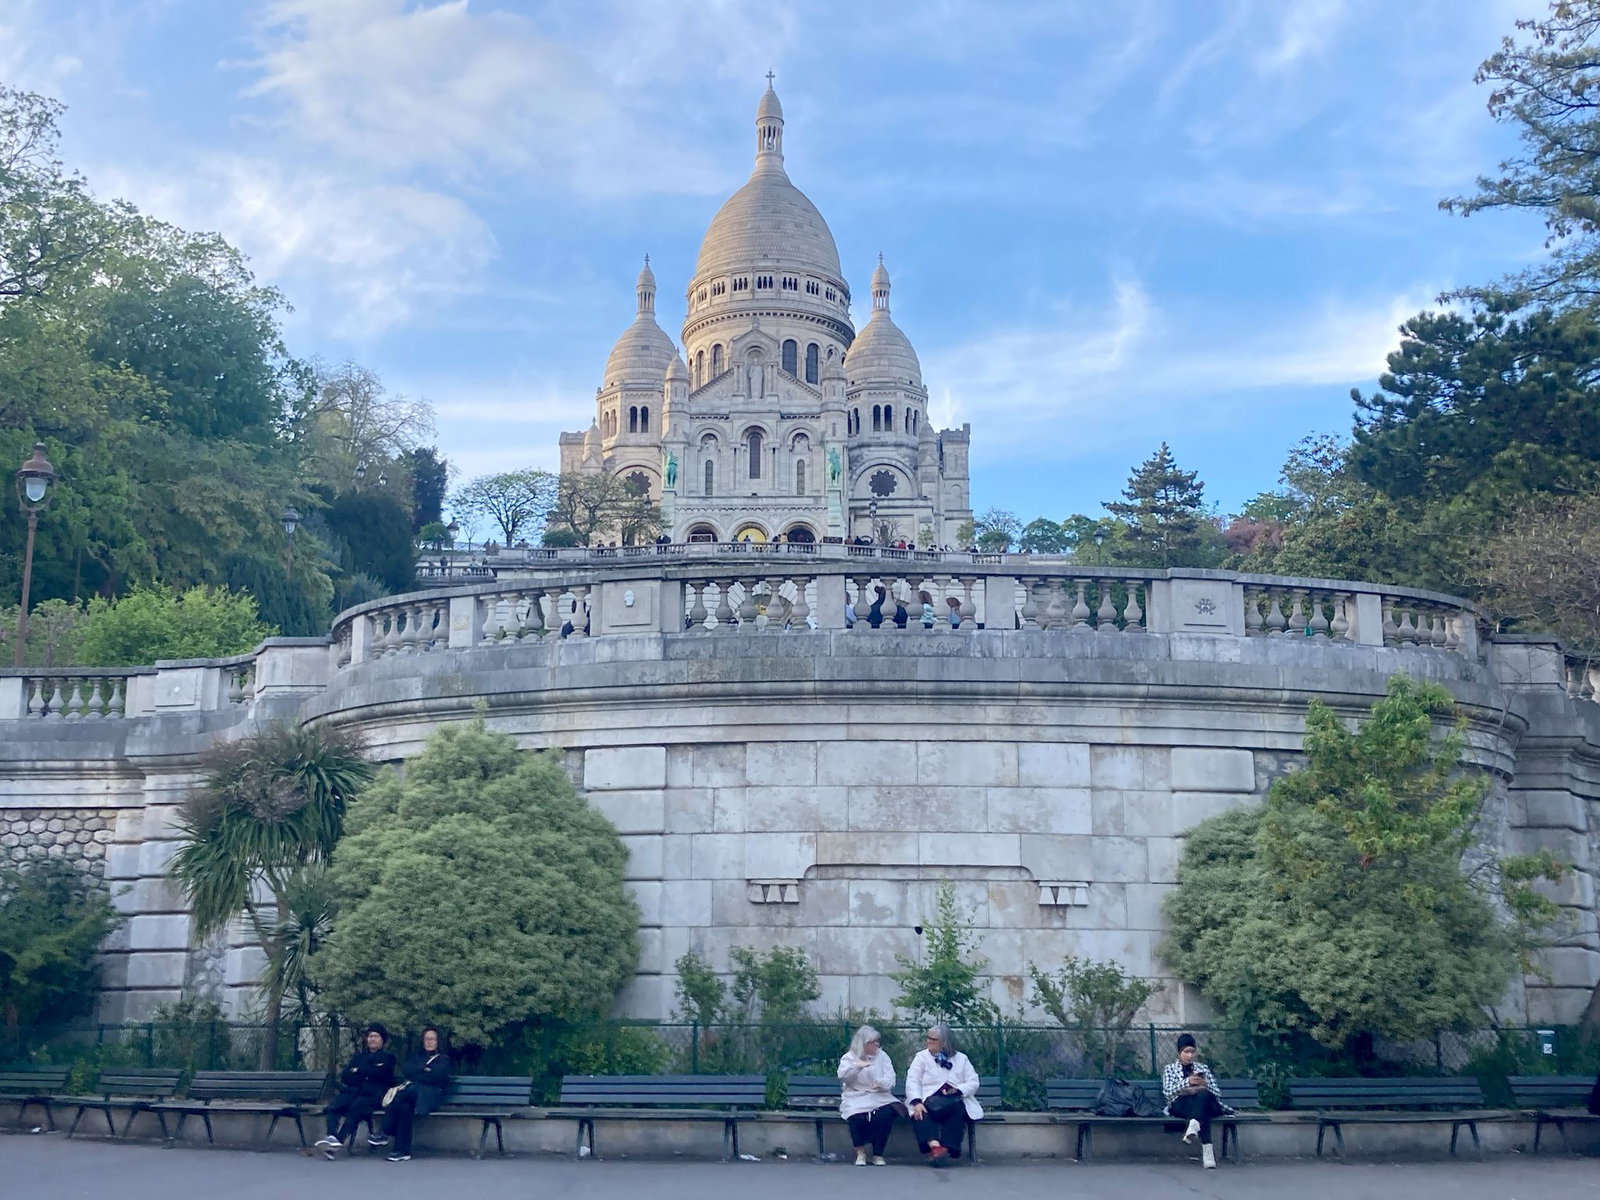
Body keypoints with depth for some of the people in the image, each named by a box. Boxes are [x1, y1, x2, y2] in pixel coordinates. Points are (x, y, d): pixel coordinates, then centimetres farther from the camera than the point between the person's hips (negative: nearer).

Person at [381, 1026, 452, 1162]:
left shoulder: (443, 1059, 18)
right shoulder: (417, 1056, 31)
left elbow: (435, 1076, -2)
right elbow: (405, 1070, 11)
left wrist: (416, 1075, 1)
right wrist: (423, 1069, -1)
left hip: (430, 1096, -3)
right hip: (412, 1092, 3)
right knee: (405, 1106, -35)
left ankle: (386, 1131, -32)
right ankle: (403, 1151, -37)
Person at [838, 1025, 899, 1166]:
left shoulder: (882, 1056, 12)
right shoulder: (849, 1057, 7)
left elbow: (890, 1080, 2)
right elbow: (842, 1076, -10)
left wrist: (881, 1083, -20)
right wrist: (857, 1066, -25)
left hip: (879, 1097, 2)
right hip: (856, 1098, -2)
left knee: (887, 1113, -30)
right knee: (856, 1117, -33)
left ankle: (877, 1154, -13)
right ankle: (860, 1152, -6)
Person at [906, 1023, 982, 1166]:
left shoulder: (961, 1059, 19)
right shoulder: (922, 1056, 17)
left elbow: (973, 1083, 9)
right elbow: (912, 1082, 3)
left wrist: (957, 1090, -13)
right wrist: (917, 1102, -17)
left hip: (955, 1100, 0)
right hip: (929, 1099, 0)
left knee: (958, 1109, -35)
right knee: (921, 1113, -35)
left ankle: (947, 1149, -39)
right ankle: (935, 1146, -52)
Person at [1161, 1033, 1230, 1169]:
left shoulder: (1203, 1068, 28)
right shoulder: (1169, 1068, 22)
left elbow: (1217, 1093, 19)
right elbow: (1168, 1092, 3)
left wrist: (1205, 1084, -2)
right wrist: (1187, 1082, -9)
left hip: (1205, 1102, 2)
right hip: (1181, 1104, -2)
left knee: (1203, 1095, -39)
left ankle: (1194, 1125, -62)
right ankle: (1207, 1149, -56)